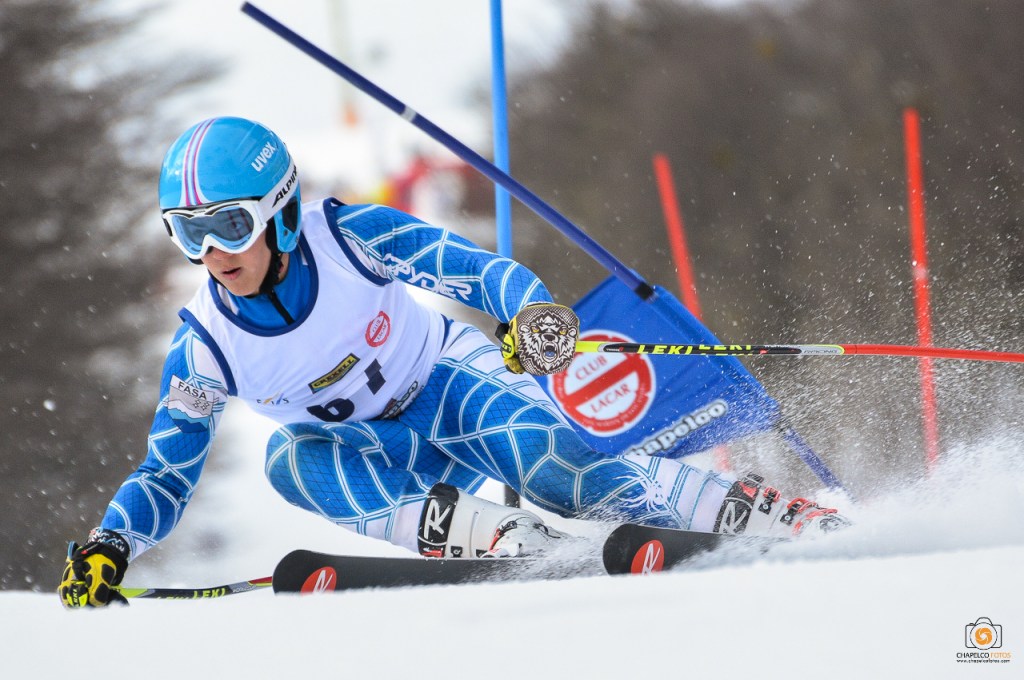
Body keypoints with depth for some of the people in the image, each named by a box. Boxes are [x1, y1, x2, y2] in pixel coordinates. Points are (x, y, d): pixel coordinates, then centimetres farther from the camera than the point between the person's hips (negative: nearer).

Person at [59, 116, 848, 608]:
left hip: (457, 381, -3)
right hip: (376, 454, 3)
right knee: (292, 460, -31)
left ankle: (769, 514, -20)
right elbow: (167, 473, -6)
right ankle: (493, 536, -34)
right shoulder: (205, 348, -16)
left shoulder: (349, 236, -23)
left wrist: (534, 311, -42)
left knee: (562, 472, -31)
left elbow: (475, 268, -21)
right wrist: (108, 548, -24)